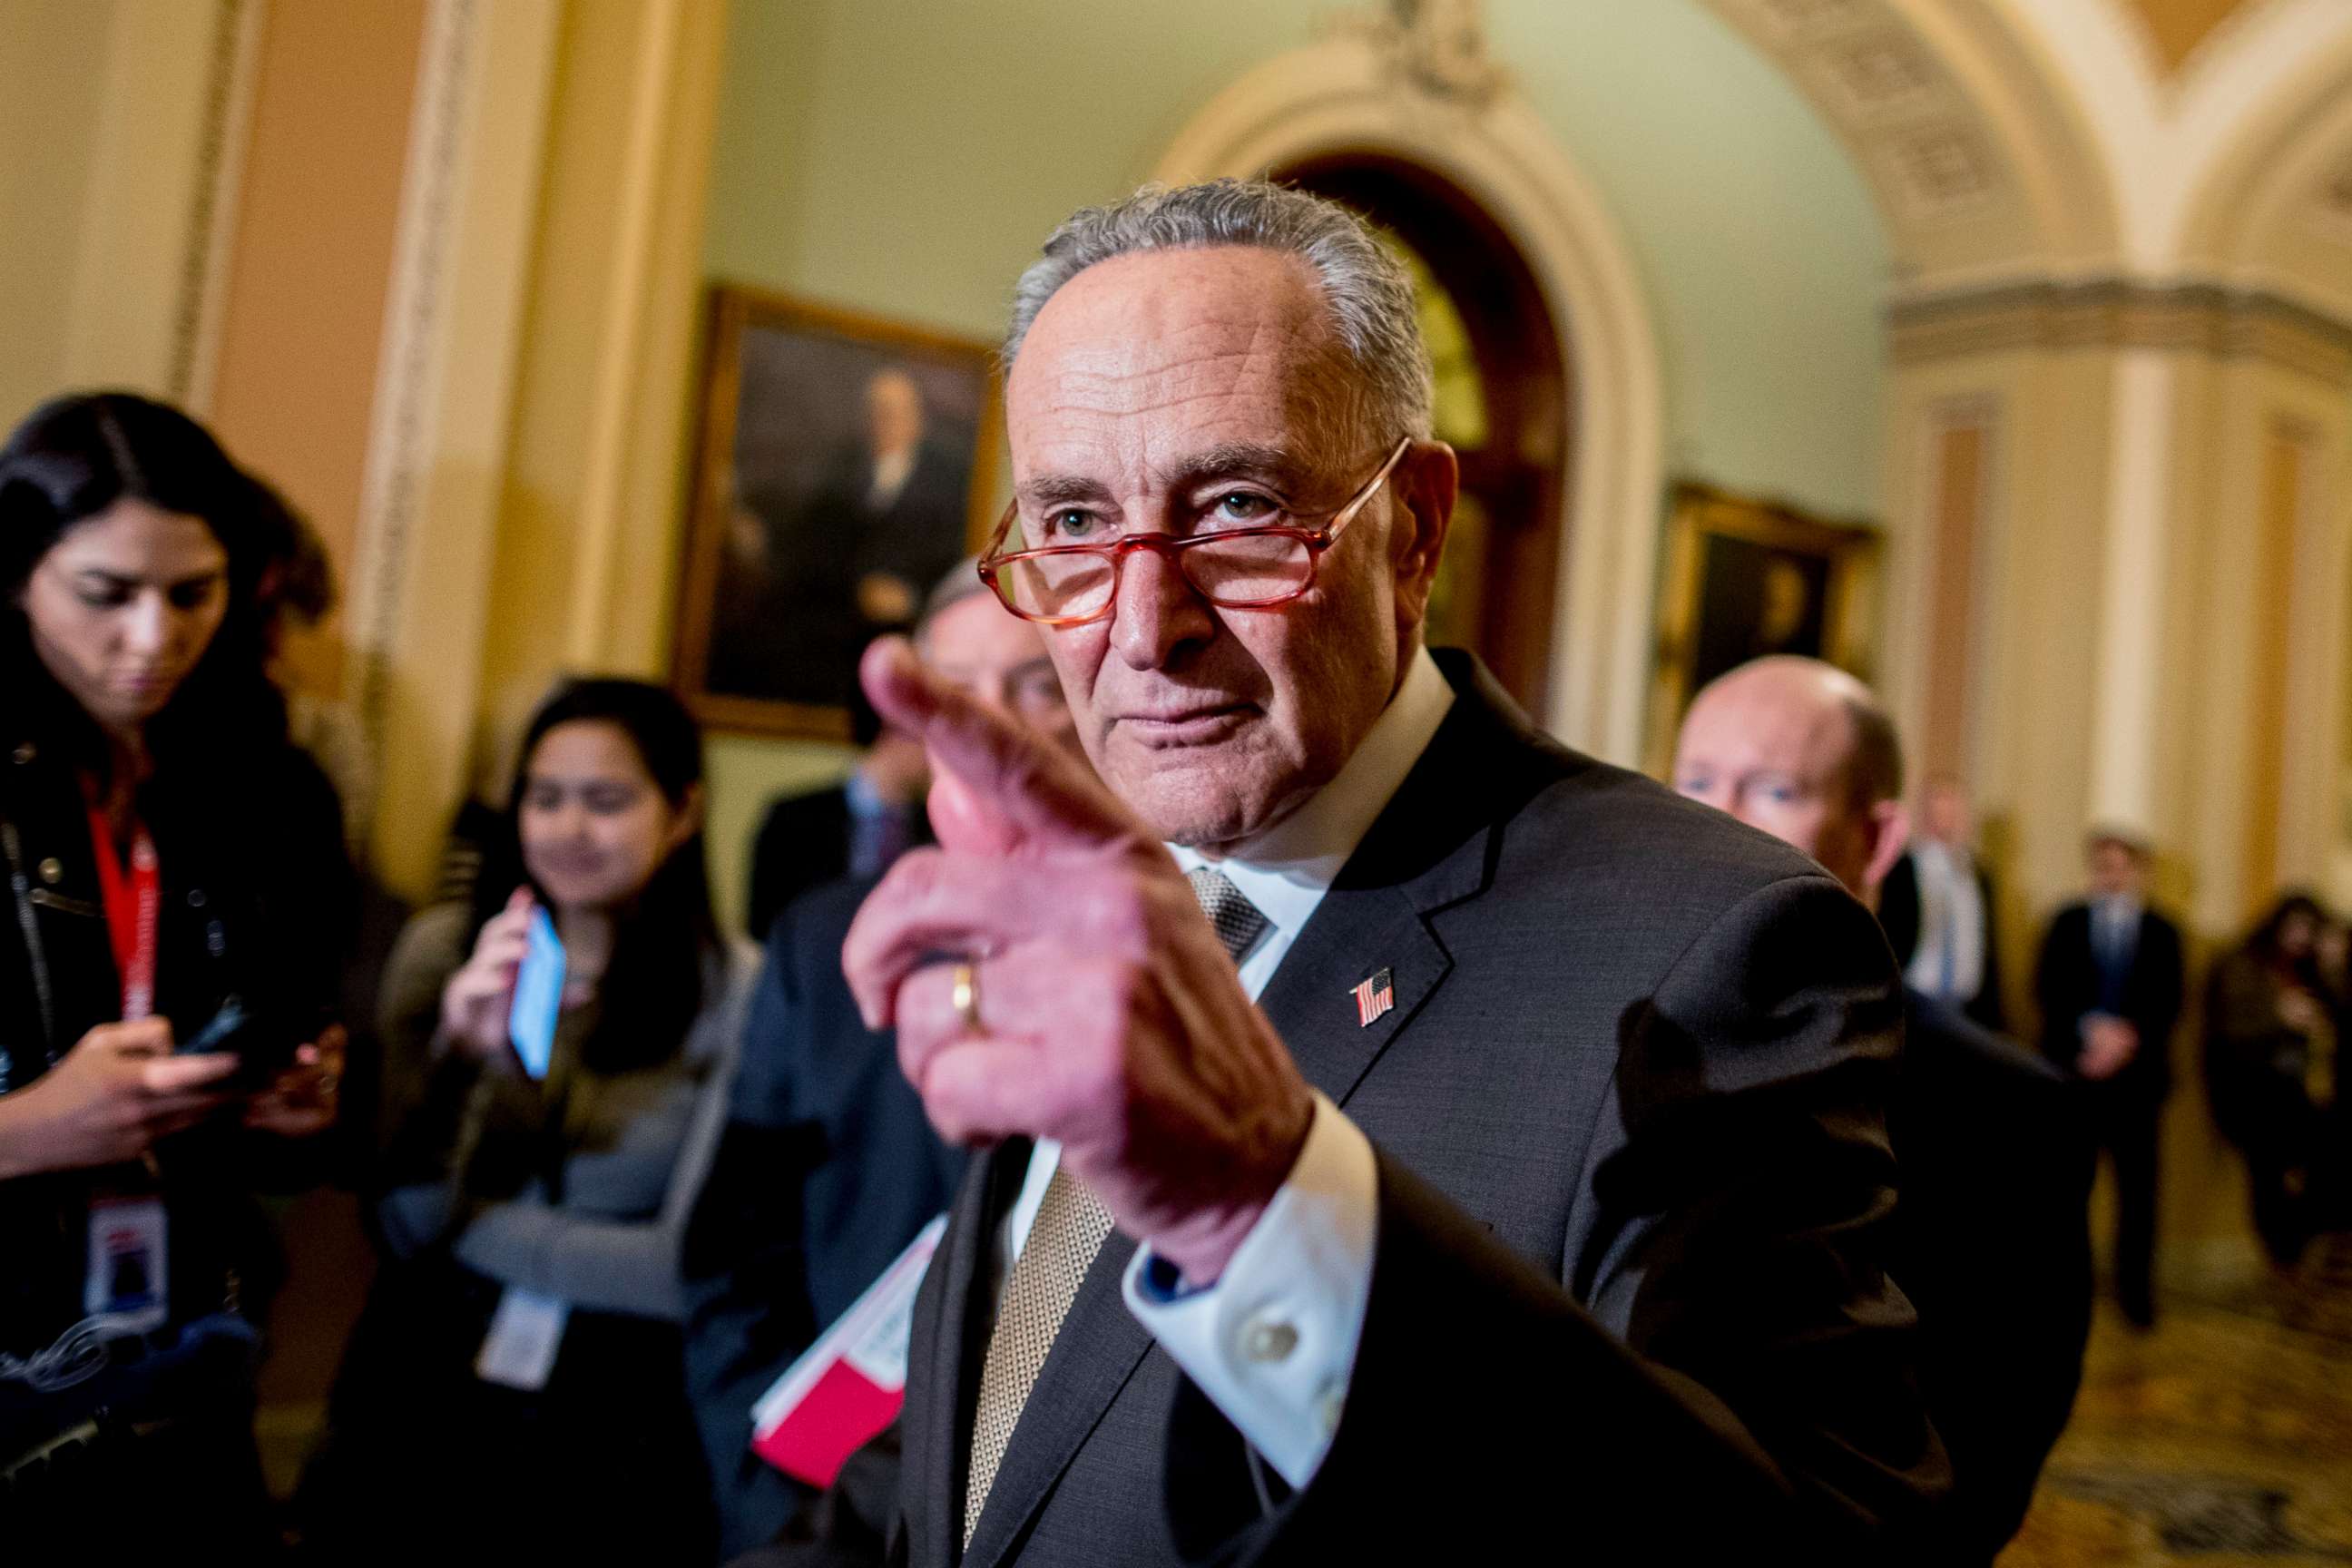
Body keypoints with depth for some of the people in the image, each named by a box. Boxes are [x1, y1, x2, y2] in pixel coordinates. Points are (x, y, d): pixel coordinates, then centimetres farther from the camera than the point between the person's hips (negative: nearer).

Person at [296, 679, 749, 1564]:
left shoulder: (732, 992, -13)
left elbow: (691, 1271, -12)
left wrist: (467, 1223, -5)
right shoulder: (443, 947, -4)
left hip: (614, 1420, -2)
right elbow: (402, 1221, -4)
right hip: (419, 1388, 3)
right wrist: (459, 1056, -20)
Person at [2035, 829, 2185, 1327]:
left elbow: (2169, 1003, 2)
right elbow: (2047, 985, -1)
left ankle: (2135, 1290, 9)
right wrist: (2092, 1028, -15)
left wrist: (2128, 1036, -15)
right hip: (2072, 1067, 0)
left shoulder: (2161, 931, 10)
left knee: (2137, 1187, -1)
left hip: (2136, 1073, 0)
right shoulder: (2067, 922, 9)